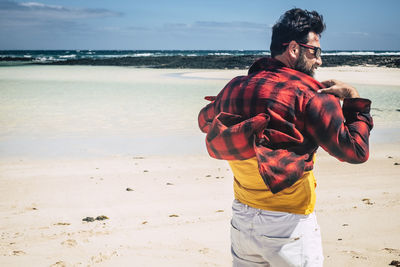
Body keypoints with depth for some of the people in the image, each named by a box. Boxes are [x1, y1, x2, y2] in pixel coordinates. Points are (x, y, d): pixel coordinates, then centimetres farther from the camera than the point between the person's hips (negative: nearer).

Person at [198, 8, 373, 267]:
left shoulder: (236, 86, 3)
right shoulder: (309, 96, -14)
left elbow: (205, 121, 21)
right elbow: (356, 150, -14)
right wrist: (354, 99, -2)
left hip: (241, 219, 6)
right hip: (289, 226, -6)